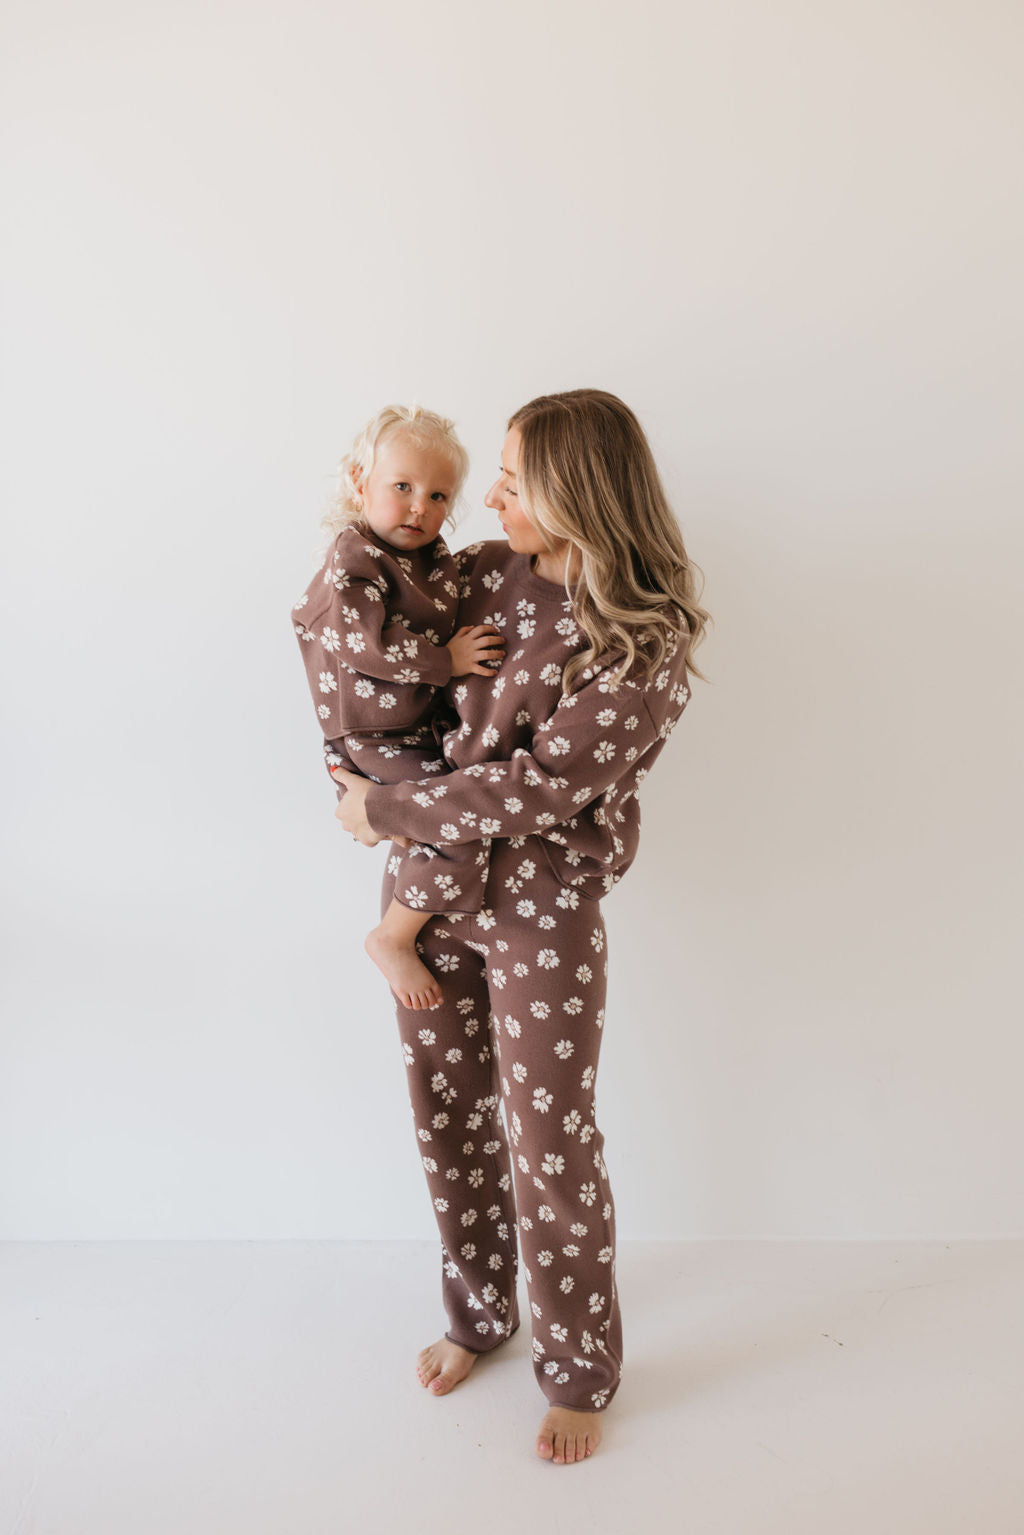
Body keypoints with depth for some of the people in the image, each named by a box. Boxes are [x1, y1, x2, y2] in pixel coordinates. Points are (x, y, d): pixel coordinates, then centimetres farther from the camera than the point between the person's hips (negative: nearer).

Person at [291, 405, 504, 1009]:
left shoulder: (432, 555, 7)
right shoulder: (355, 562, -18)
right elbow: (367, 647, -26)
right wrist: (447, 660, -20)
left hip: (427, 723, 10)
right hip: (374, 736, -9)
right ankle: (393, 938, -3)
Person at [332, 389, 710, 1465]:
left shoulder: (647, 637, -17)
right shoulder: (485, 574, 0)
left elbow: (539, 784, -23)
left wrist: (383, 813, -15)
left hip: (546, 902, -5)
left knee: (552, 1146, 5)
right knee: (446, 1112, 17)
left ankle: (579, 1374, 31)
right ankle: (478, 1315, 42)